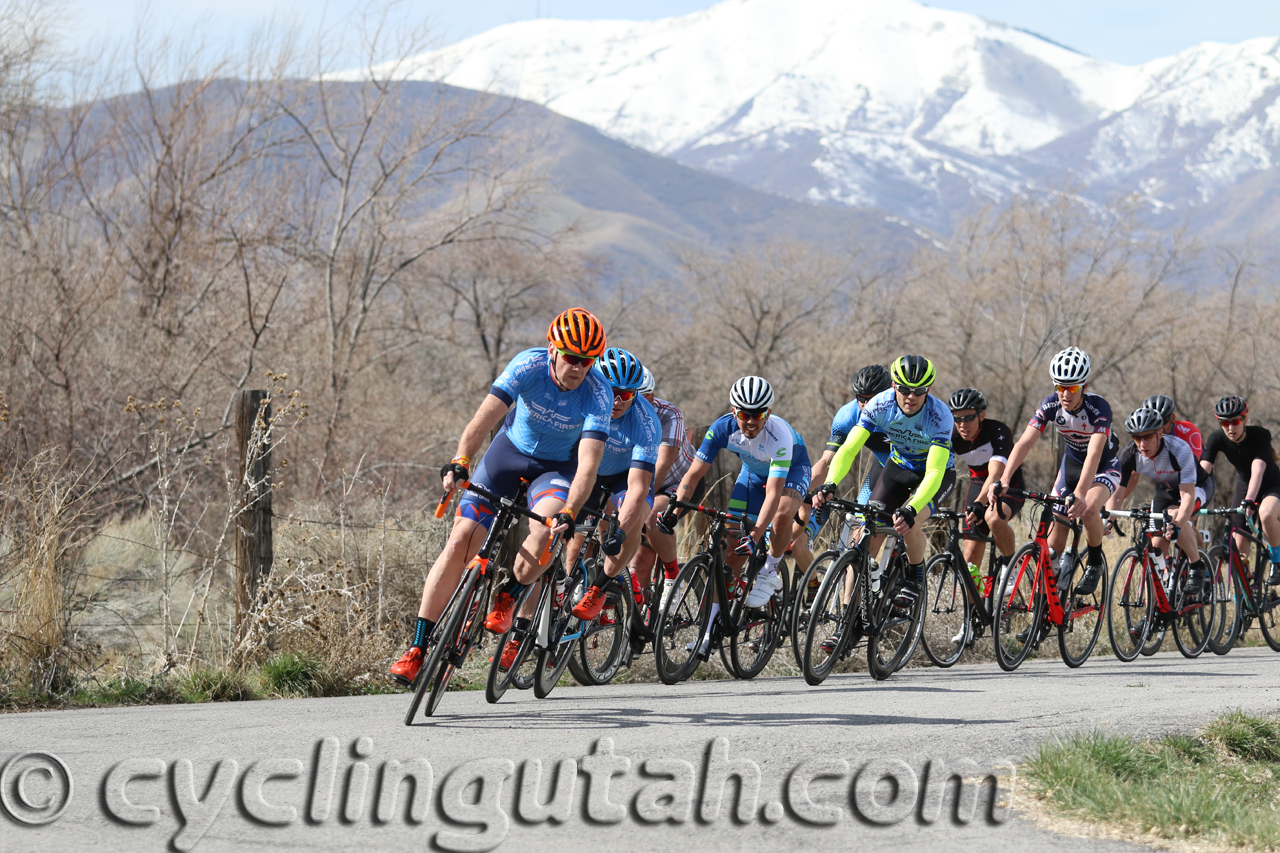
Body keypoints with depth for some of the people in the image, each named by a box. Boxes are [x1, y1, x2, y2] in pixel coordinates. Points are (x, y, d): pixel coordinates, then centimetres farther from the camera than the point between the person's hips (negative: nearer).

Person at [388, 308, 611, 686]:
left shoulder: (597, 394, -26)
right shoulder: (529, 365, -25)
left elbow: (588, 464, -34)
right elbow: (485, 417, -36)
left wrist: (568, 514, -49)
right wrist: (459, 463, -51)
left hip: (557, 467, -1)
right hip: (511, 449, 1)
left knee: (547, 526, -33)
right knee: (460, 542, -11)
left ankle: (507, 599, -6)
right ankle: (418, 648, -6)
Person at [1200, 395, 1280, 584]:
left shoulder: (1260, 435, -28)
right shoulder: (1217, 438, -18)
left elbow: (1257, 470, -41)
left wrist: (1249, 501, -56)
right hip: (1243, 485, 4)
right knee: (1240, 544, -5)